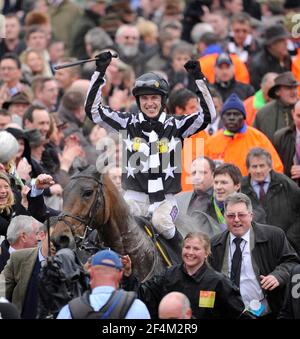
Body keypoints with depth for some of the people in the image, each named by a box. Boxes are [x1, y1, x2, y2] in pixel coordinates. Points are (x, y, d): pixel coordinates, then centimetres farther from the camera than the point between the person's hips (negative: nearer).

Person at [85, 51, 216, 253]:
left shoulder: (174, 126, 2)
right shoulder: (129, 124, 3)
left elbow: (208, 115, -8)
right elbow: (93, 109, 0)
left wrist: (199, 79, -12)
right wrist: (100, 73, -5)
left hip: (165, 198, 0)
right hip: (136, 195, 0)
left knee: (161, 221, -31)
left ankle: (178, 245, -1)